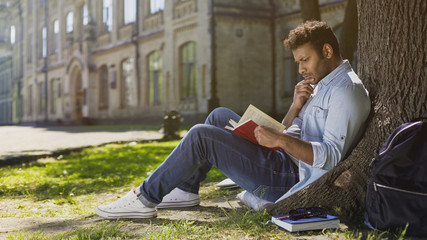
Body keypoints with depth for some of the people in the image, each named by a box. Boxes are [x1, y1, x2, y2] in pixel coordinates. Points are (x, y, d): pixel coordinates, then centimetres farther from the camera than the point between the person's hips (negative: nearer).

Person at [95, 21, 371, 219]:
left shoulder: (347, 90, -14)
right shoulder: (321, 85, 17)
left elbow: (332, 157, -25)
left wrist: (280, 139, -29)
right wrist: (296, 106, -2)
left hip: (291, 180, -10)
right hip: (284, 162, 10)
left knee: (200, 136, -16)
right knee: (220, 116, 13)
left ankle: (146, 198, -3)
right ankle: (186, 189, 13)